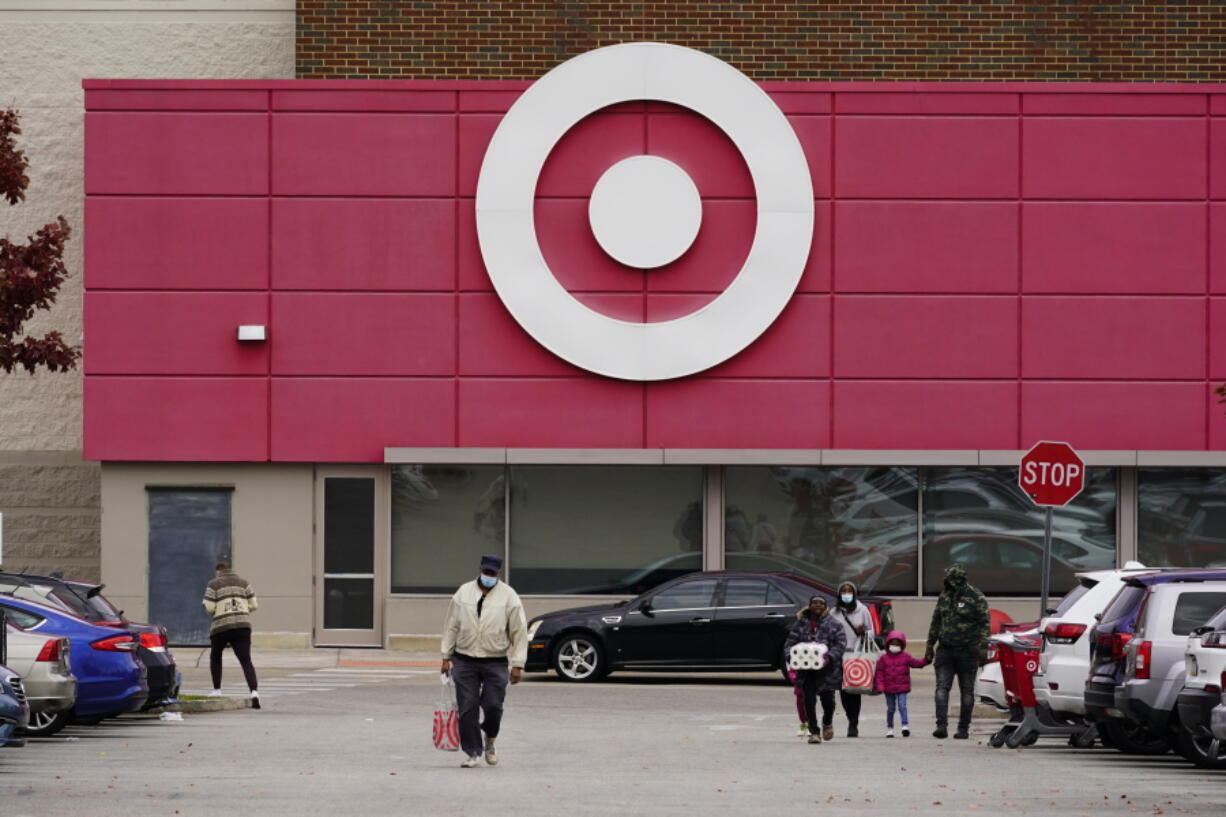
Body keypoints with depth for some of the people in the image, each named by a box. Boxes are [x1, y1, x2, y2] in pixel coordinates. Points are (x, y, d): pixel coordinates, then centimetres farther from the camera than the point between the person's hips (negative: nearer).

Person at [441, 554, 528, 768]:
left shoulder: (509, 596, 0)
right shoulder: (463, 593, 5)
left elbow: (519, 632, -1)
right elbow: (451, 627, 10)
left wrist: (517, 664, -6)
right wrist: (446, 656, 7)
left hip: (495, 662, -2)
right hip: (464, 660, 2)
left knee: (493, 706, -6)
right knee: (467, 708, -1)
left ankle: (490, 743, 21)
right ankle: (472, 753, 8)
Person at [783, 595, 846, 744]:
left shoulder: (833, 625, 2)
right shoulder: (800, 624, 8)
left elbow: (841, 643, -3)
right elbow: (790, 642, 7)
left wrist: (830, 656, -20)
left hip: (827, 669, -1)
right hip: (806, 669, 1)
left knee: (827, 699, 4)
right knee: (809, 701, -5)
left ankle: (827, 723, 36)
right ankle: (814, 732, 3)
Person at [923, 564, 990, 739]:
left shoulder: (976, 598, -7)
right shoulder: (944, 596, 10)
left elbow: (984, 624, -9)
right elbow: (935, 622, 18)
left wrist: (983, 649, -17)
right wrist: (930, 646, 16)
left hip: (967, 651, -4)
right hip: (945, 651, 5)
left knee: (967, 691, 3)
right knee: (942, 687, -8)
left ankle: (963, 729, 9)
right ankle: (941, 726, -14)